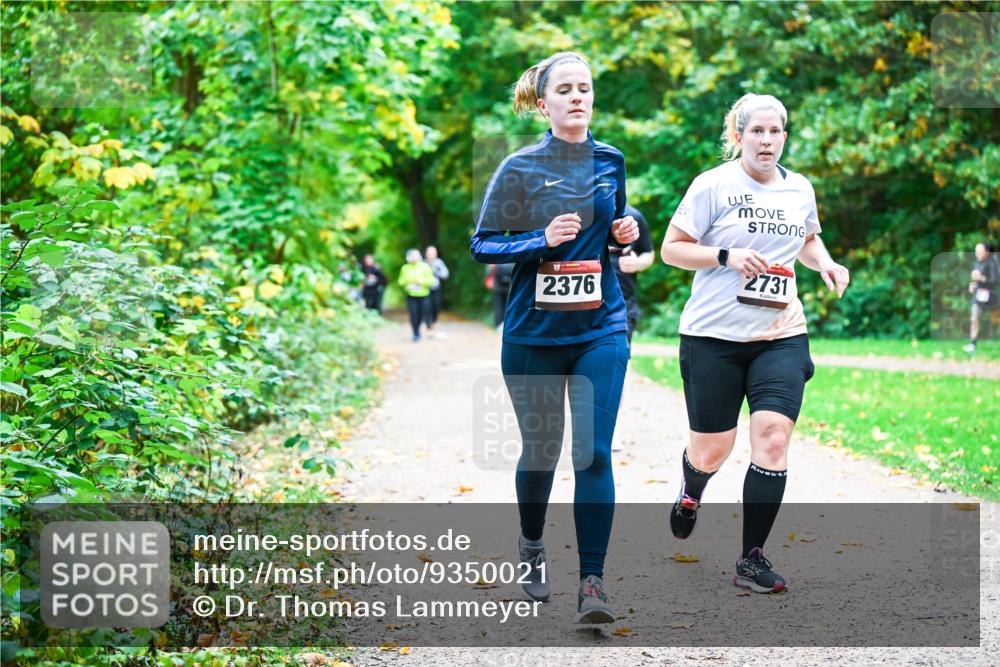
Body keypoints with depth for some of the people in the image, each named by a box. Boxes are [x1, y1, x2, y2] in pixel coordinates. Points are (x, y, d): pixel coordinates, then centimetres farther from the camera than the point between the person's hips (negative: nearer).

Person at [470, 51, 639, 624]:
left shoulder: (611, 161, 6)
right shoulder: (520, 168, -4)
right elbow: (482, 246, -4)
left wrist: (626, 231, 1)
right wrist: (543, 240, -19)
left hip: (601, 330, 1)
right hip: (534, 334, -1)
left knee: (595, 452, -10)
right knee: (540, 449, 11)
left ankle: (592, 582, -7)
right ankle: (532, 547, 38)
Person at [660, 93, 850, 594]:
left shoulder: (799, 189, 8)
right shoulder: (713, 186, -7)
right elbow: (671, 249, -5)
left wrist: (825, 263, 6)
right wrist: (726, 256, -19)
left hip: (781, 336, 3)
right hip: (713, 335, -3)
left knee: (773, 438, -13)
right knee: (711, 450, 5)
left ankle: (752, 559, -3)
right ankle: (690, 492, 44)